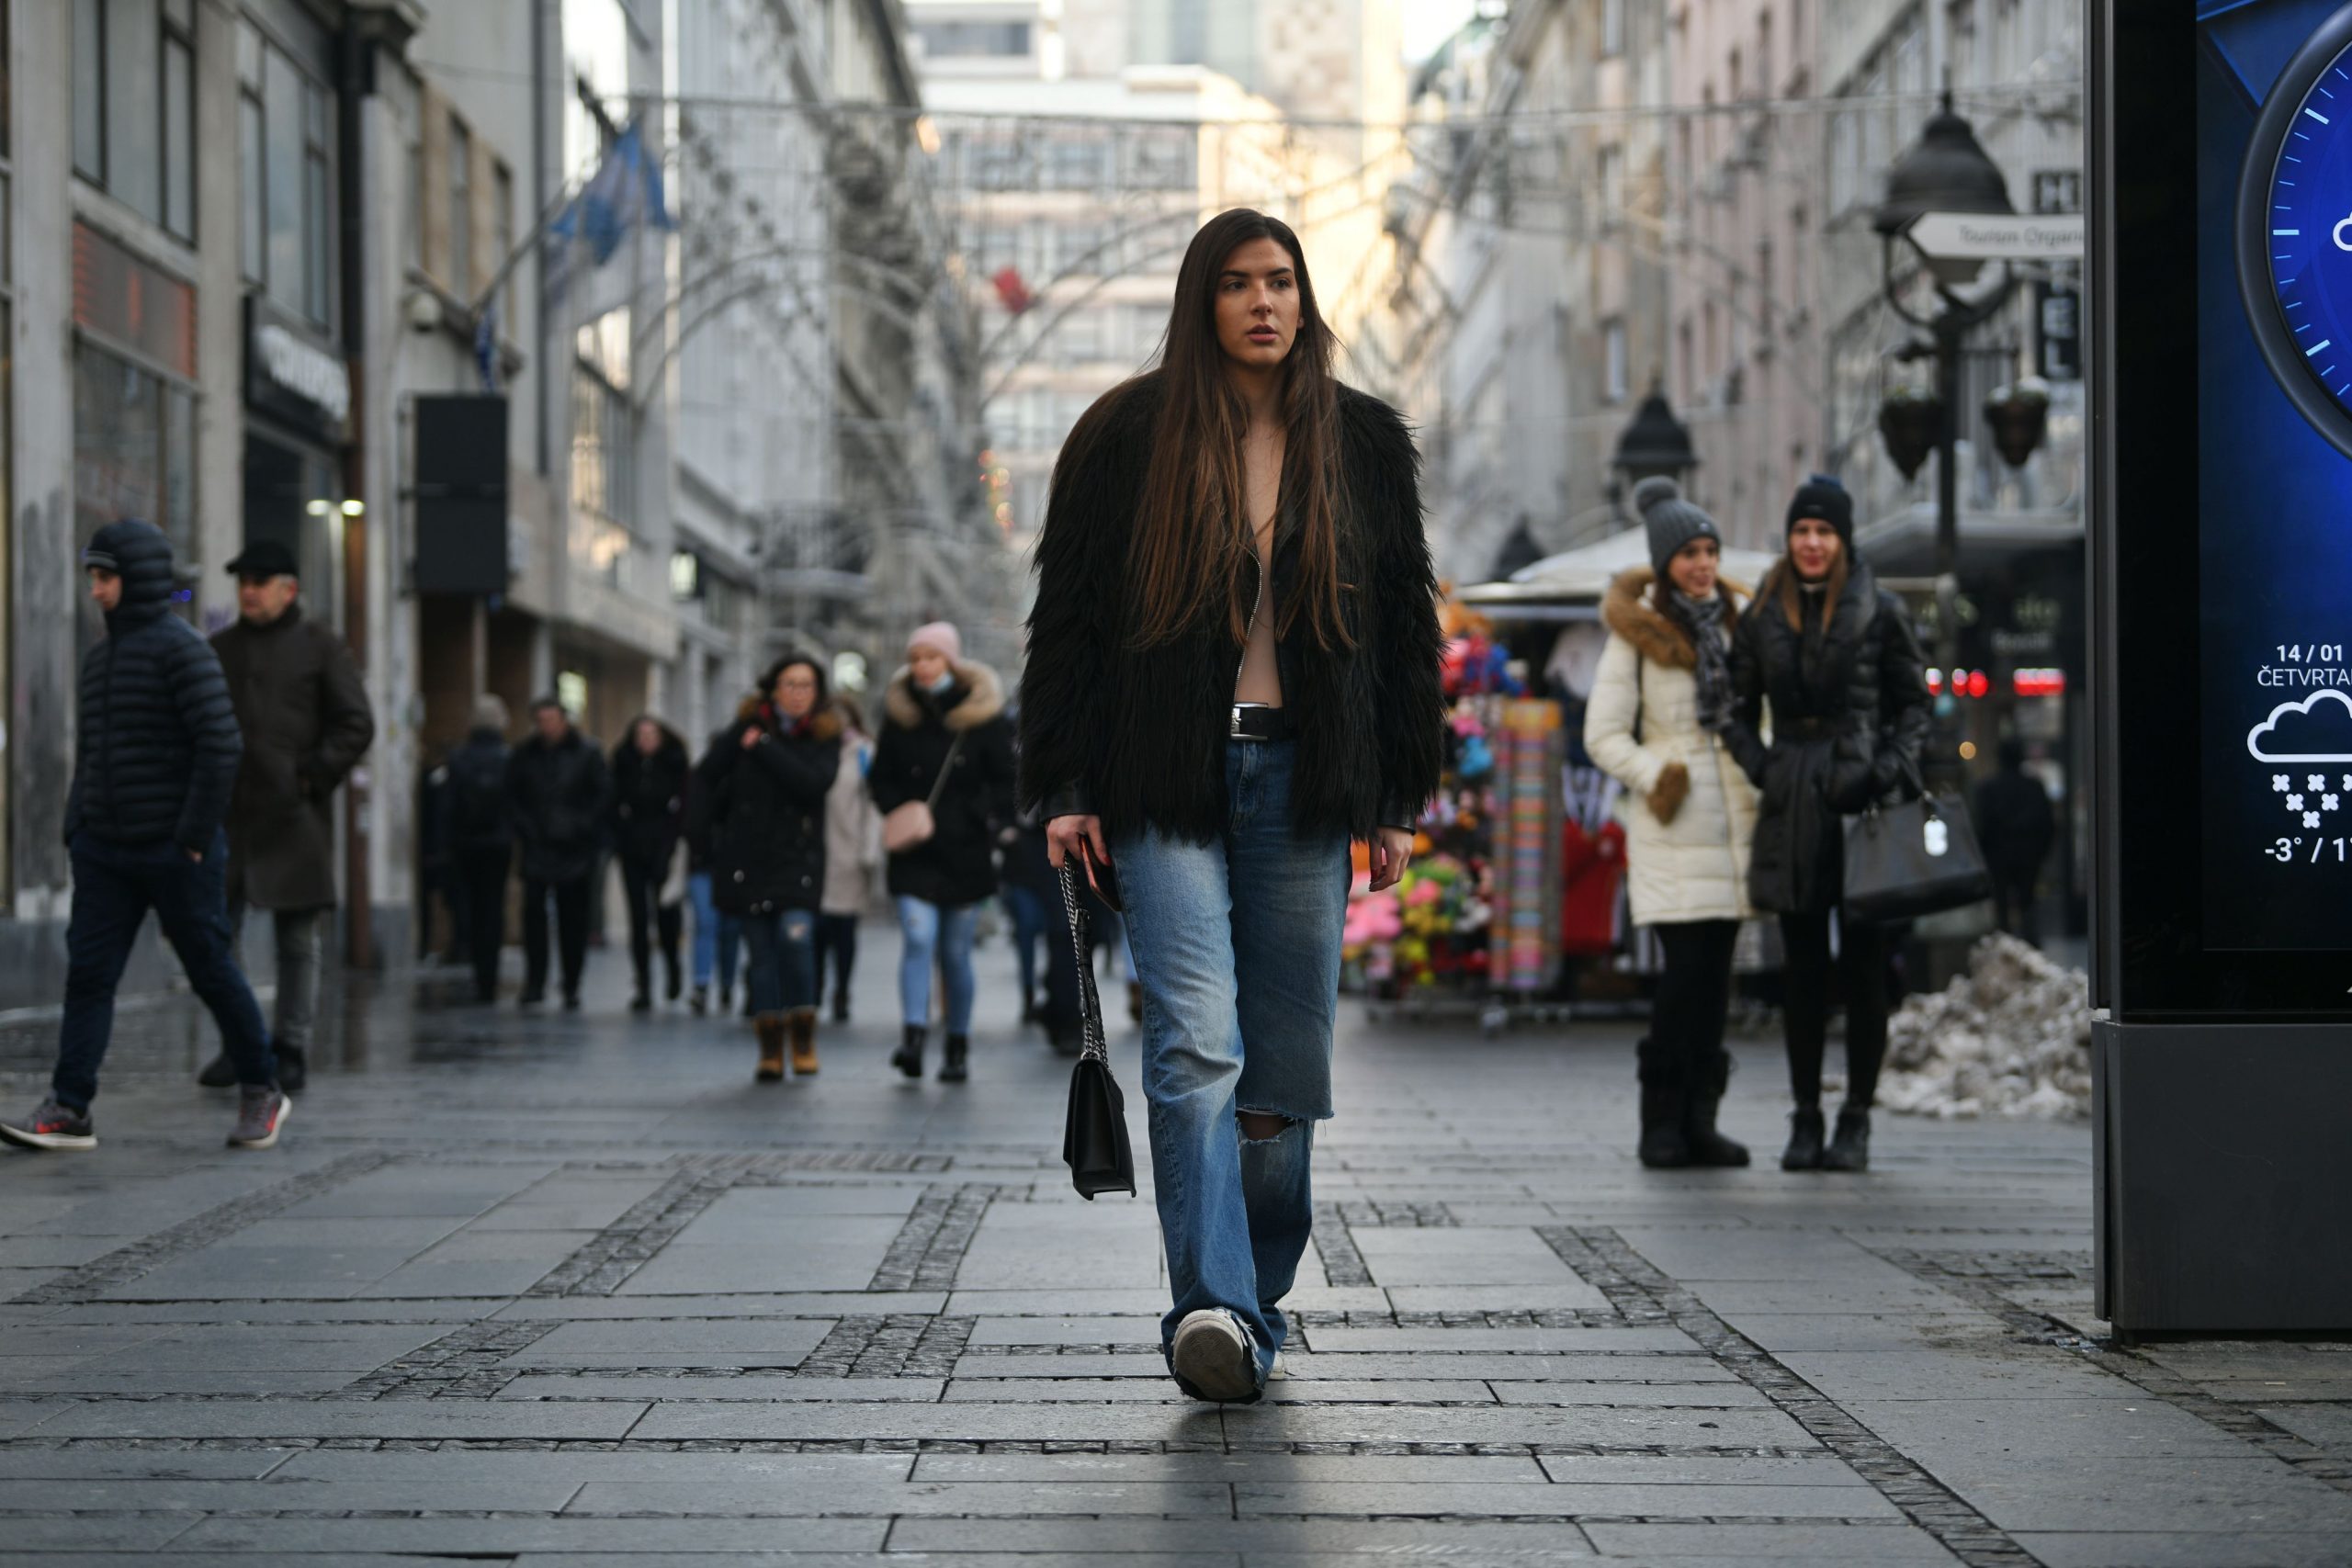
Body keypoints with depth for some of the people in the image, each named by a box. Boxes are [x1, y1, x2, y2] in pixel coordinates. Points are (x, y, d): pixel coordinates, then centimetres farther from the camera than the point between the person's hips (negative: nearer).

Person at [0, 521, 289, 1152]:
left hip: (175, 849, -7)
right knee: (88, 971, -3)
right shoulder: (100, 654, 14)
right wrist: (76, 830, 12)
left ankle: (261, 1092, 19)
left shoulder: (182, 647, -10)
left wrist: (196, 837, -19)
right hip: (106, 851, 7)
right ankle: (68, 1111, -5)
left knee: (211, 970, 3)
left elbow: (221, 742, -18)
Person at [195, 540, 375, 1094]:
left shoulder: (322, 648, 2)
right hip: (225, 814, 4)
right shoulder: (218, 649, 14)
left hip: (293, 818, -4)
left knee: (297, 940, 1)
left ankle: (290, 1052, 7)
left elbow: (356, 725, -2)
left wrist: (313, 776, -10)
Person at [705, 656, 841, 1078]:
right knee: (761, 950, 1)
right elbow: (714, 775, 15)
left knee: (795, 934, -21)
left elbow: (814, 783, -15)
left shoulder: (825, 737, 3)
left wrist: (764, 748, -13)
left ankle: (803, 1030, -3)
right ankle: (770, 1047, 7)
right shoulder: (748, 726, 6)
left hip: (798, 857, -2)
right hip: (747, 855, 2)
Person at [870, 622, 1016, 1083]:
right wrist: (899, 812, -5)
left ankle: (958, 1047, 17)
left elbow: (1005, 781, 3)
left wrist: (985, 821, -11)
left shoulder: (982, 715, -2)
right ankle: (913, 1036, -23)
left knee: (956, 954, 5)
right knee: (918, 939, -16)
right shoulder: (900, 713, 5)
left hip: (965, 854, -1)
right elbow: (882, 779, 13)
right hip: (915, 854, 1)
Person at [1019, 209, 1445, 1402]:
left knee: (1285, 1062, 3)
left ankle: (1254, 1299, 16)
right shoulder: (1126, 437, 4)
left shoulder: (1362, 442, 10)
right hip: (1166, 781, -2)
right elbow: (1066, 618, 5)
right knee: (1195, 1045, -16)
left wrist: (1397, 801, 9)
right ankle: (1216, 1309, -23)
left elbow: (1405, 624, 13)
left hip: (1302, 778, 2)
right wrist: (1062, 791, -1)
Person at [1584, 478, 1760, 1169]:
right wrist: (1655, 777, -14)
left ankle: (1699, 1120, 9)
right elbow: (1603, 734, -2)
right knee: (1686, 966, -11)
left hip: (1733, 818, 5)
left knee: (1716, 969, 4)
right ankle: (1662, 1123, -3)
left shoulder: (1736, 620, 11)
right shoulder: (1637, 633, -2)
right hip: (1671, 826, -5)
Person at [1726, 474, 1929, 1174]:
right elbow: (1739, 709, 18)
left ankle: (1856, 1119, 5)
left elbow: (1915, 701, 7)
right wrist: (1759, 766, 2)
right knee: (1802, 968, 5)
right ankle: (1805, 1117, 10)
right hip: (1792, 808, 3)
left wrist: (1892, 767, -7)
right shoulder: (1761, 617, 10)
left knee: (1863, 967, -1)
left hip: (1861, 801, -3)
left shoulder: (1881, 613, 3)